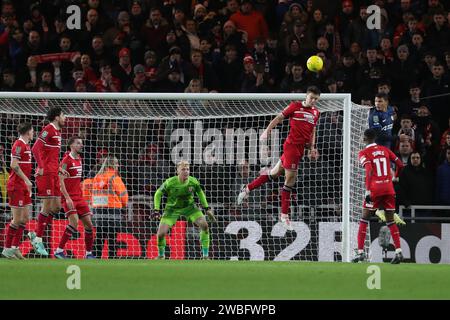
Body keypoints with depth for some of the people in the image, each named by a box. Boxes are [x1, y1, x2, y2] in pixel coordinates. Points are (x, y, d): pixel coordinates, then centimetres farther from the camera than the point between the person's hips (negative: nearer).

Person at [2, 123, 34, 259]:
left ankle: (15, 248, 12)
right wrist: (26, 180, -22)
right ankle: (7, 249, 1)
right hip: (16, 185, -10)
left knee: (25, 218, 9)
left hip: (23, 186, 10)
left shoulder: (26, 145, 16)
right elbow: (14, 165, -21)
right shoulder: (19, 145, -13)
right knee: (17, 219, -6)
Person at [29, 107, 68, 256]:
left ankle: (36, 234, 14)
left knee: (56, 207, 8)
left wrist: (59, 168, 19)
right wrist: (41, 167, -25)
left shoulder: (57, 131, 18)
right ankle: (38, 239, -2)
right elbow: (36, 148, -18)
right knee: (48, 207, -8)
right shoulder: (48, 130, -10)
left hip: (53, 173, 9)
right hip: (46, 173, -9)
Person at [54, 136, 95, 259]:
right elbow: (60, 180, -16)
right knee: (74, 222, -21)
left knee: (88, 224, 2)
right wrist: (67, 198, -23)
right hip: (69, 197, -8)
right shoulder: (66, 160, -11)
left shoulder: (79, 159, 13)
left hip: (79, 197, 8)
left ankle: (89, 253, 11)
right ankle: (59, 251, -16)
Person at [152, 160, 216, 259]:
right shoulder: (170, 183, -24)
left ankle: (205, 255, -6)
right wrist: (157, 210, -13)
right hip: (172, 209, -2)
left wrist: (207, 208, 4)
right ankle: (161, 255, 18)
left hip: (189, 207, 2)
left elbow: (200, 194, 4)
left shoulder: (193, 182, -18)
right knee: (161, 233, -13)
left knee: (204, 225, -18)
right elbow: (158, 194, -7)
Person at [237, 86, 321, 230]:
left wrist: (312, 148, 14)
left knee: (275, 173, 13)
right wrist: (267, 130, -8)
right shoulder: (295, 106, -4)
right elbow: (279, 118, 0)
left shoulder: (316, 113, 13)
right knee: (290, 178, -9)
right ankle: (284, 215, -2)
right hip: (291, 144, -7)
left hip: (300, 148, 7)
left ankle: (247, 189, 27)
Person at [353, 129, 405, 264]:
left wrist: (368, 190, -18)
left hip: (375, 188, -4)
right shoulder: (385, 150, 12)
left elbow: (369, 170, -16)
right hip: (389, 188, 4)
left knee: (364, 220, 6)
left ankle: (360, 252, 1)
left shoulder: (364, 153, -1)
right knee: (390, 221, 10)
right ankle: (399, 251, -1)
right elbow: (400, 165, 13)